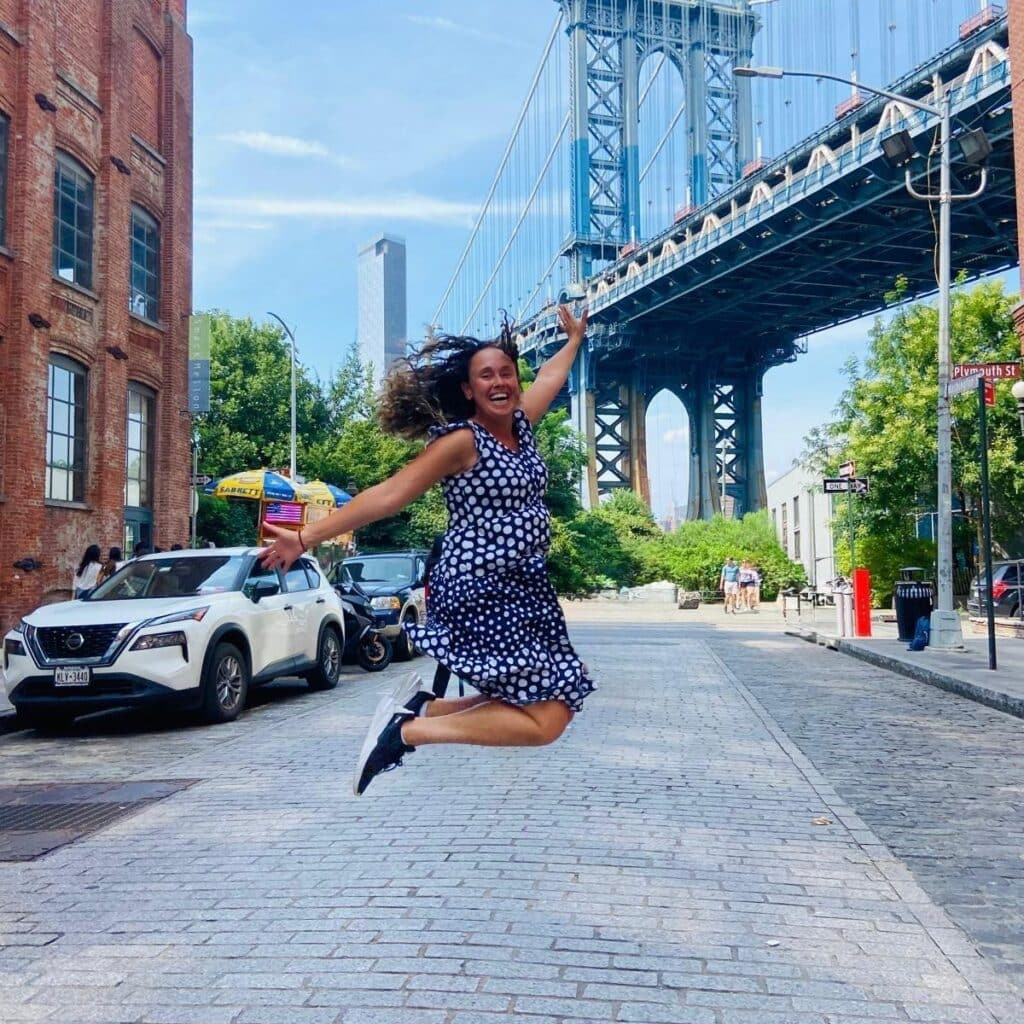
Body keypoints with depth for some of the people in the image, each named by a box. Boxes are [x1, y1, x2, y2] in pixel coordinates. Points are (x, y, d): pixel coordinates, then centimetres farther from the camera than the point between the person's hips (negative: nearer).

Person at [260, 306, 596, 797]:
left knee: (544, 703, 9)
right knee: (544, 721, -13)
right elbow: (388, 495, -15)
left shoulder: (520, 424, 8)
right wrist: (306, 537, -19)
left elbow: (549, 377, 30)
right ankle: (405, 732, -7)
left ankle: (422, 706, 11)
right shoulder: (460, 441, -13)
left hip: (522, 588, 9)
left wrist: (574, 339, 46)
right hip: (478, 590, -9)